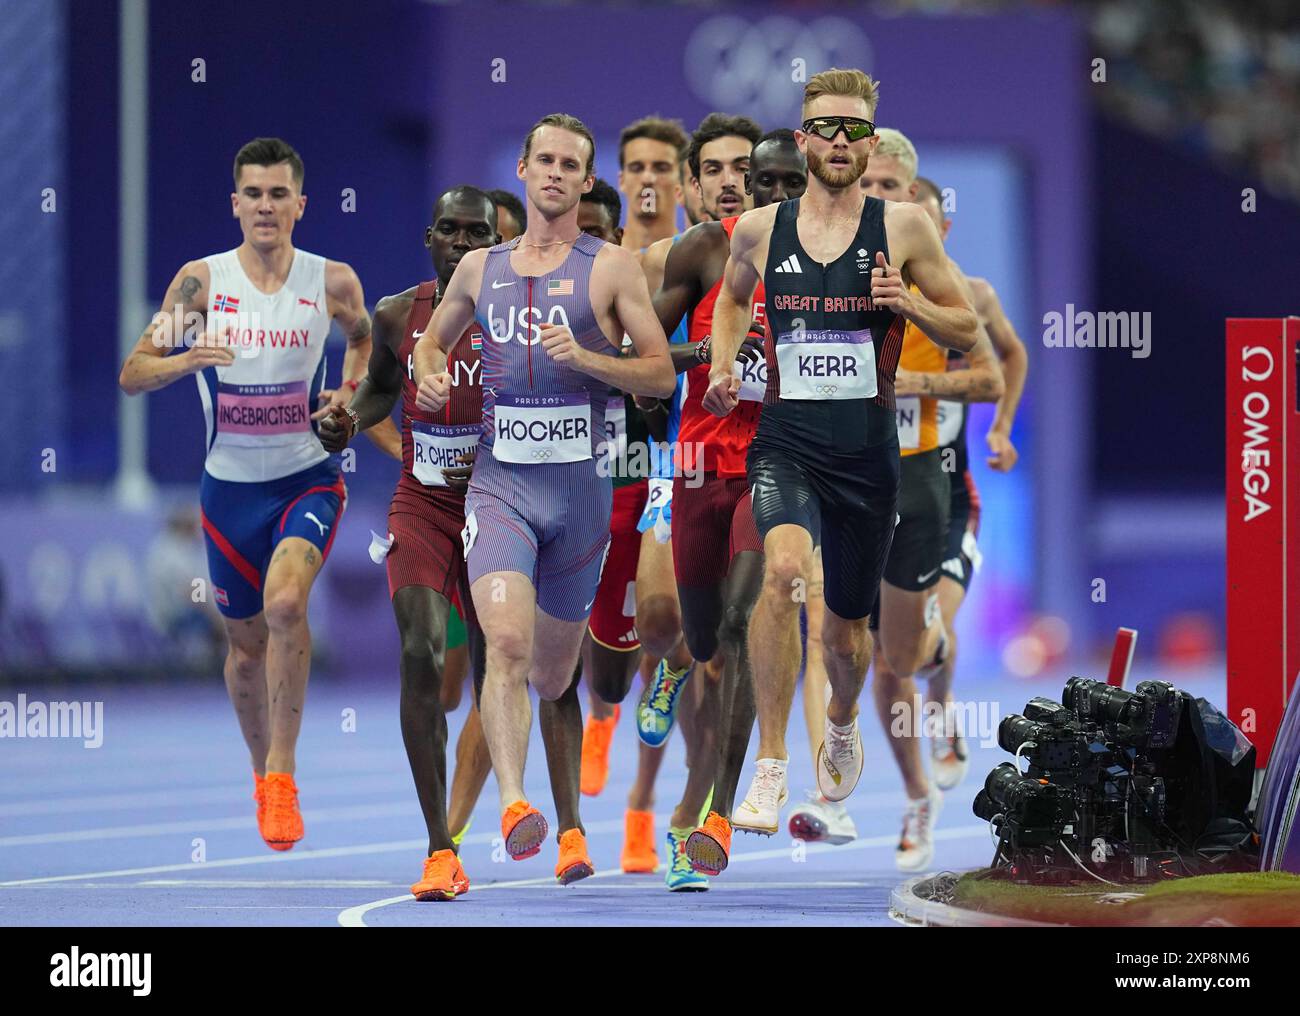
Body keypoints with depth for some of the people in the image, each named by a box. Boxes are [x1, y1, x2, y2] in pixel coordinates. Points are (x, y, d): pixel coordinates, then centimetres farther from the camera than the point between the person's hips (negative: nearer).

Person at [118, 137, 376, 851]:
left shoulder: (332, 282, -5)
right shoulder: (202, 280, -6)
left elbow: (363, 336, 19)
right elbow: (131, 375, -6)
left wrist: (350, 395, 0)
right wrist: (186, 360, -26)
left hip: (308, 477, -2)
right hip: (230, 484, 2)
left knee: (286, 602, -27)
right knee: (247, 641, 12)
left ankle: (282, 773, -17)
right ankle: (263, 773, 38)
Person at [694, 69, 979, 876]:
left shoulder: (903, 227, -2)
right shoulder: (760, 230, 3)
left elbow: (966, 331, 5)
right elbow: (733, 298, 24)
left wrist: (906, 302, -14)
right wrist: (722, 367, 6)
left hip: (868, 454, 1)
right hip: (786, 444, -1)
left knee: (847, 628, 14)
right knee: (784, 568, -31)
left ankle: (843, 723, 52)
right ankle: (771, 768, -26)